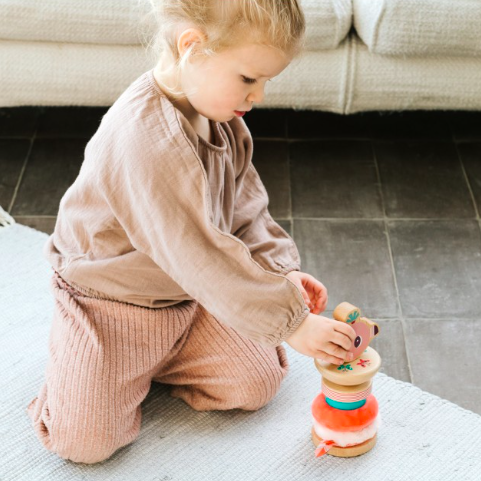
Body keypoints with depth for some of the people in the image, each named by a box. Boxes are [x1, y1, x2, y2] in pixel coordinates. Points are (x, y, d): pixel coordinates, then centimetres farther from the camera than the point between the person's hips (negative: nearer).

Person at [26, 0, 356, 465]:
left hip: (189, 295, 7)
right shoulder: (148, 138, -36)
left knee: (257, 382, -2)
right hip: (107, 301, -7)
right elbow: (200, 256, -37)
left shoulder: (221, 116, -5)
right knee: (84, 442, -12)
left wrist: (280, 269, -11)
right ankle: (74, 353, 18)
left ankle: (151, 360, 18)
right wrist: (290, 321, -33)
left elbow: (246, 210, 6)